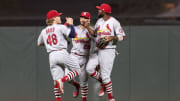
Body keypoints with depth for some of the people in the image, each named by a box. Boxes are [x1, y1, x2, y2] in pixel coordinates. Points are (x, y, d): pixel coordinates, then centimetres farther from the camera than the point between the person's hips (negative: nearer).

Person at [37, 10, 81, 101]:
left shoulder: (44, 31, 16)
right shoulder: (60, 27, 0)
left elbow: (39, 44, 28)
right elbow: (72, 35, -8)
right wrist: (71, 24, 6)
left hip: (52, 56, 5)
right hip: (62, 53, -5)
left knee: (56, 80, 3)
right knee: (77, 70, 7)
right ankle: (61, 80, -17)